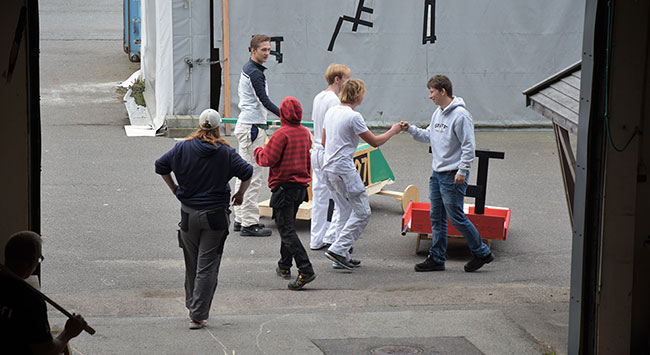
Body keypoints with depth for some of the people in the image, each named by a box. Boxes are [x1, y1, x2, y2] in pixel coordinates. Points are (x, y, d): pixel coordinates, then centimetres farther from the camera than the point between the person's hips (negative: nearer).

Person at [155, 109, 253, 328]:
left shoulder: (183, 148, -2)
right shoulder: (226, 152, -7)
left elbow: (161, 166, 2)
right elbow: (247, 173, -12)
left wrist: (173, 188, 14)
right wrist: (240, 194, 4)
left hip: (189, 214, 2)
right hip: (215, 215, -2)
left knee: (192, 264, 18)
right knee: (207, 266, 0)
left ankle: (193, 306, 31)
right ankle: (198, 315, -5)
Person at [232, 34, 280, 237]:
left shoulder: (248, 69, 15)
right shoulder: (254, 72, -17)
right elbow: (264, 100, -23)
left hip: (246, 125, 11)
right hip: (252, 127, -11)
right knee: (252, 176, -9)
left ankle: (240, 219, 21)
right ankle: (249, 224, -7)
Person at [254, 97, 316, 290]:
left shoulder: (281, 134, -16)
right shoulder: (305, 133, 8)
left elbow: (268, 160, -16)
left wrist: (258, 151, 3)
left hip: (284, 186, -8)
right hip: (301, 185, 8)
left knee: (286, 229, -9)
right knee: (288, 225, 22)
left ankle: (306, 270, -19)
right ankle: (284, 266, 31)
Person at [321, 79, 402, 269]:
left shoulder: (331, 112, 10)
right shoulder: (354, 117, -15)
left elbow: (324, 141, 19)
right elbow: (375, 141, -9)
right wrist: (393, 131, 7)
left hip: (329, 168, 9)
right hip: (344, 170, -9)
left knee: (345, 212, 16)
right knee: (362, 212, -1)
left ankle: (342, 256, 15)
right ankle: (337, 249, -7)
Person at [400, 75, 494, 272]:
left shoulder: (460, 115, -17)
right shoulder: (437, 113, 11)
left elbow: (468, 145, -17)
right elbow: (428, 136, 21)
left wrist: (462, 171, -19)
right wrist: (410, 129, 9)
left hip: (453, 176, -9)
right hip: (437, 173, 9)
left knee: (456, 217, -4)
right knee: (437, 218, 10)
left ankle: (482, 253, 9)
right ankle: (436, 259, 16)